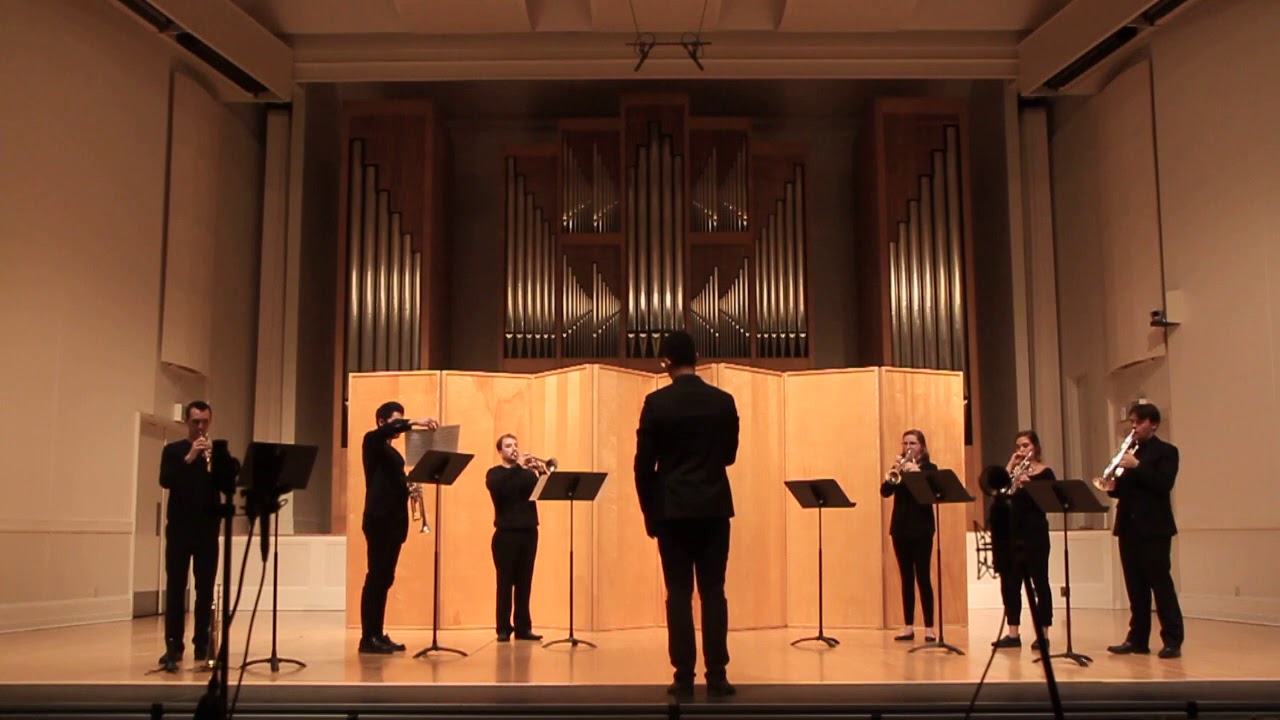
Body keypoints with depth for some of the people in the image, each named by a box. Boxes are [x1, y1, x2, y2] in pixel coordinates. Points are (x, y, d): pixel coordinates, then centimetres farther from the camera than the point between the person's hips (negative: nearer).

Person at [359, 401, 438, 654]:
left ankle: (378, 634, 14)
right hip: (379, 519, -8)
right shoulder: (373, 443, -2)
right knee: (376, 577, -8)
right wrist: (414, 423, -32)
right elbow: (381, 432, -26)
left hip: (395, 521, 8)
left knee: (385, 579, 9)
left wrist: (410, 487, 3)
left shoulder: (394, 453, 21)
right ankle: (367, 638, -5)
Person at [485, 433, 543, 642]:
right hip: (506, 533, -3)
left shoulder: (527, 472, 13)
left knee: (524, 582, 5)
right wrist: (518, 466, -23)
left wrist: (542, 472, -18)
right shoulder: (495, 473, 4)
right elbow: (496, 487, -20)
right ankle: (503, 629, 2)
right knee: (505, 582, -2)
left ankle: (523, 627, 10)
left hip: (529, 532, 3)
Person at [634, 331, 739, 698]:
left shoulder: (656, 402, -6)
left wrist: (649, 512, 7)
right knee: (713, 591, 4)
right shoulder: (723, 401, 0)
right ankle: (716, 675, 3)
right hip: (714, 507, 2)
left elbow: (643, 463, -4)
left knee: (679, 592, 3)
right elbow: (729, 455, 10)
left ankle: (684, 676, 3)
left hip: (673, 508, -2)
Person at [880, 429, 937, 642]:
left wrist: (917, 473, -28)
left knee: (922, 577, -4)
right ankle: (908, 627, 11)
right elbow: (885, 492, -5)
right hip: (900, 528, 4)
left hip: (921, 529, -4)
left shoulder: (929, 468, 0)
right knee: (906, 578, 7)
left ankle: (929, 627, 0)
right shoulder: (899, 467, 9)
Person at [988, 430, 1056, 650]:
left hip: (1034, 531, -5)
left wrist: (1027, 483, -24)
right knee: (1010, 582, 5)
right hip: (1011, 532, 5)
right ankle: (1013, 634, 11)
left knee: (1039, 581, 0)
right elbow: (996, 485, -4)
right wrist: (1010, 466, -8)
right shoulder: (1013, 470, 13)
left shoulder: (1045, 473, 0)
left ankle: (1043, 634, 5)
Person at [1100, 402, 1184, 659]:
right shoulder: (1129, 452, 18)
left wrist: (1137, 466, -22)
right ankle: (1137, 639, 11)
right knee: (1135, 587, 8)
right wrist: (1113, 487, -4)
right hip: (1128, 527, 6)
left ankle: (1172, 640, -1)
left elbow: (1163, 484, -15)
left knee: (1160, 584, -5)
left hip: (1154, 528, -6)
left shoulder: (1166, 451, -1)